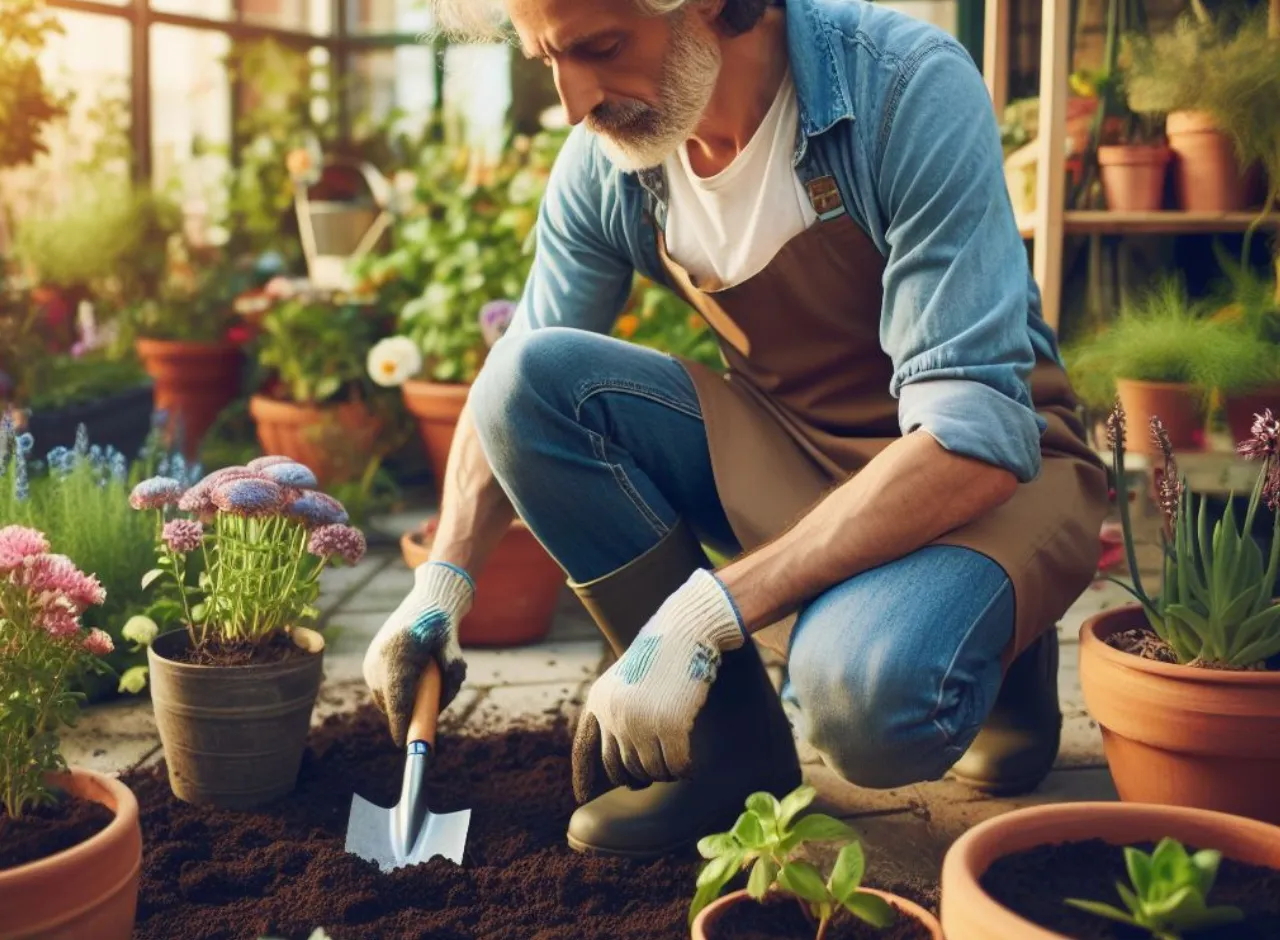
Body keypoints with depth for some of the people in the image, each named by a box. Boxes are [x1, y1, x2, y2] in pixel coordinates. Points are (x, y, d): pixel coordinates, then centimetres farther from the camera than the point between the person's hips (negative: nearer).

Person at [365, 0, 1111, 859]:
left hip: (992, 468, -5)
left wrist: (710, 610, -35)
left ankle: (997, 656, 2)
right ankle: (728, 736, -7)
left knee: (868, 692, -36)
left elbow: (975, 439, -30)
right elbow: (516, 393, 6)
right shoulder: (604, 161, -8)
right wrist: (444, 578, -11)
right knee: (531, 377, -17)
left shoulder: (909, 87, -24)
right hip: (785, 449, 5)